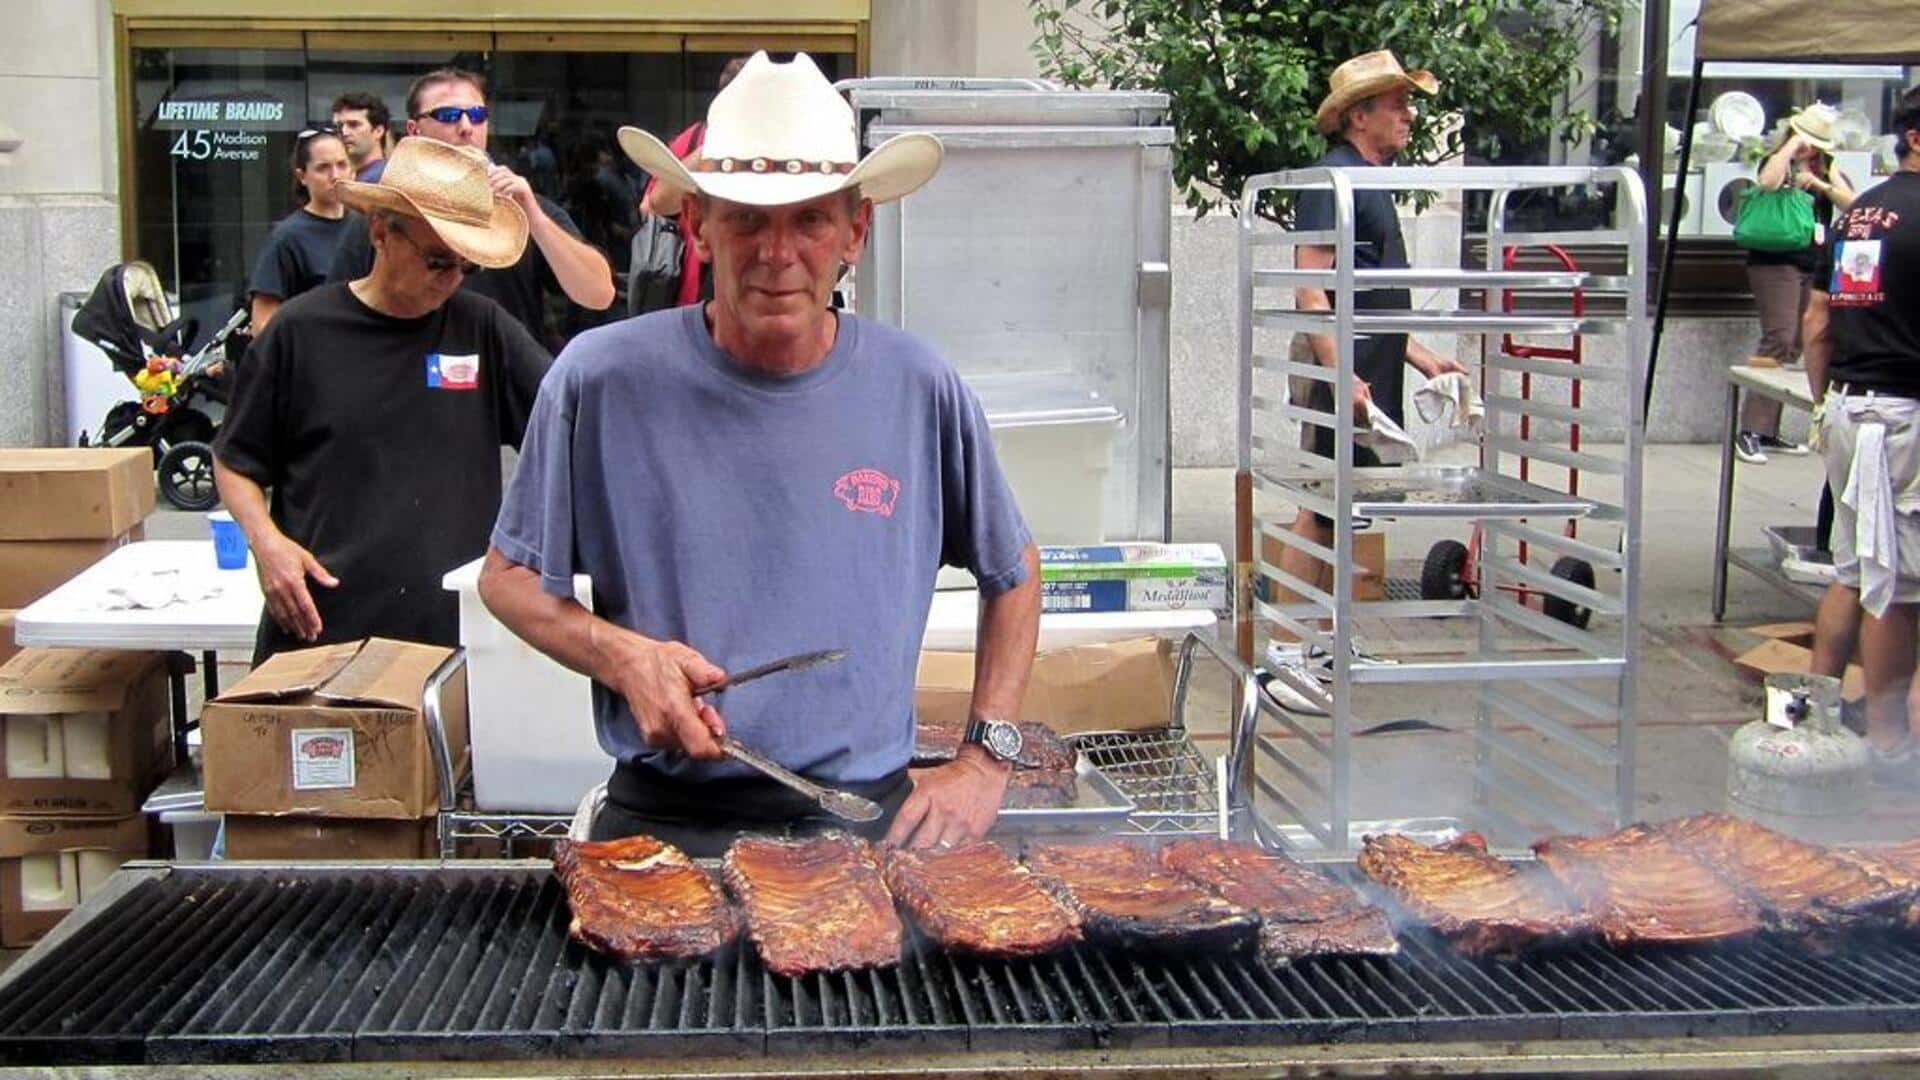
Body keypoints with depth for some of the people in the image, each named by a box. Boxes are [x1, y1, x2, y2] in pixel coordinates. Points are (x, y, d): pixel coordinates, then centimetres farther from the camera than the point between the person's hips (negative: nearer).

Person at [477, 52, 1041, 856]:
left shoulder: (918, 389, -1)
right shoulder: (602, 378, -6)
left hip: (870, 820, 2)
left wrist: (986, 761, 6)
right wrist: (621, 658, -13)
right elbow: (508, 576, 6)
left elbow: (1012, 573, 14)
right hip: (663, 821, -1)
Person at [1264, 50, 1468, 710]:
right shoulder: (1333, 177, -12)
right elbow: (1309, 289, -20)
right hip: (1340, 366, -10)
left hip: (1370, 370, 10)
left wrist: (1419, 356, 23)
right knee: (1320, 510, -9)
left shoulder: (1369, 181, 19)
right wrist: (1343, 375, -27)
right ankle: (1284, 653, -5)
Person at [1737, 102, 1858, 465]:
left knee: (1794, 347, 5)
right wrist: (1793, 144, -14)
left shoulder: (1826, 169, 15)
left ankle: (1768, 432, 10)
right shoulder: (1778, 162, 2)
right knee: (1778, 339, -18)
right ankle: (1750, 431, -18)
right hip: (1776, 262, -6)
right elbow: (1768, 182, -23)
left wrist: (1819, 183, -11)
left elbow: (1851, 204, 2)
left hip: (1814, 265, 6)